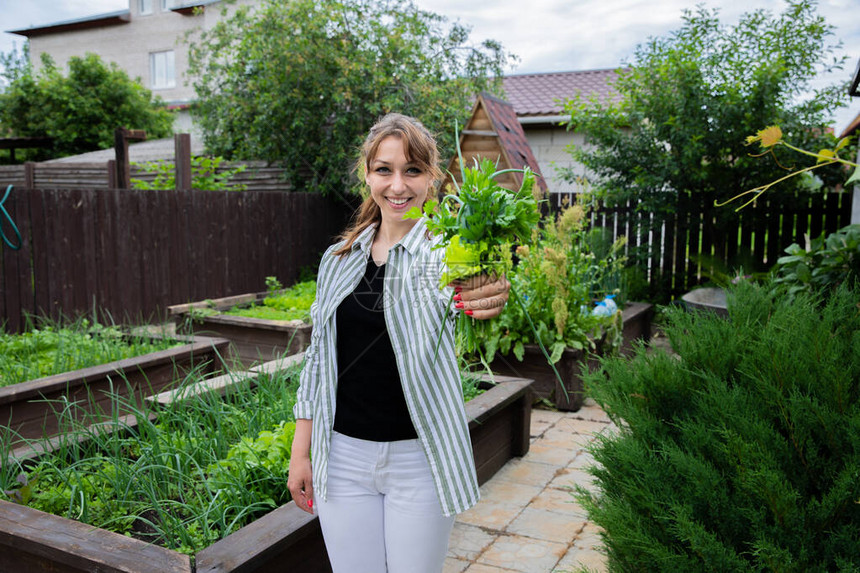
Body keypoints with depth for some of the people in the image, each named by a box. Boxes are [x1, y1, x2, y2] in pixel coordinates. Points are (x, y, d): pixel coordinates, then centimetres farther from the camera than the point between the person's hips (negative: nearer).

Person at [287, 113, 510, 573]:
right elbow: (318, 357, 9)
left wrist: (491, 302, -54)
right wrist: (300, 452, 7)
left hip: (419, 458, -3)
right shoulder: (338, 259, 4)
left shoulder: (444, 252, -8)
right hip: (342, 456, 3)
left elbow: (455, 300, -31)